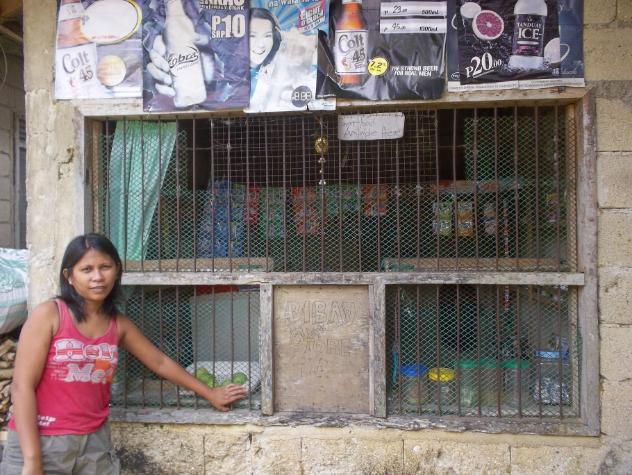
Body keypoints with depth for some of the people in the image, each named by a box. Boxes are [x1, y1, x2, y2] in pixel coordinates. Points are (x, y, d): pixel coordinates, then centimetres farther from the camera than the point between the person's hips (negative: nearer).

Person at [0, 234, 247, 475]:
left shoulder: (118, 324, 3)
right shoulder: (48, 314, -10)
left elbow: (159, 362, 14)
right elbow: (22, 386, -12)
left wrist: (209, 393, 19)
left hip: (95, 441, 4)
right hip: (40, 442, -3)